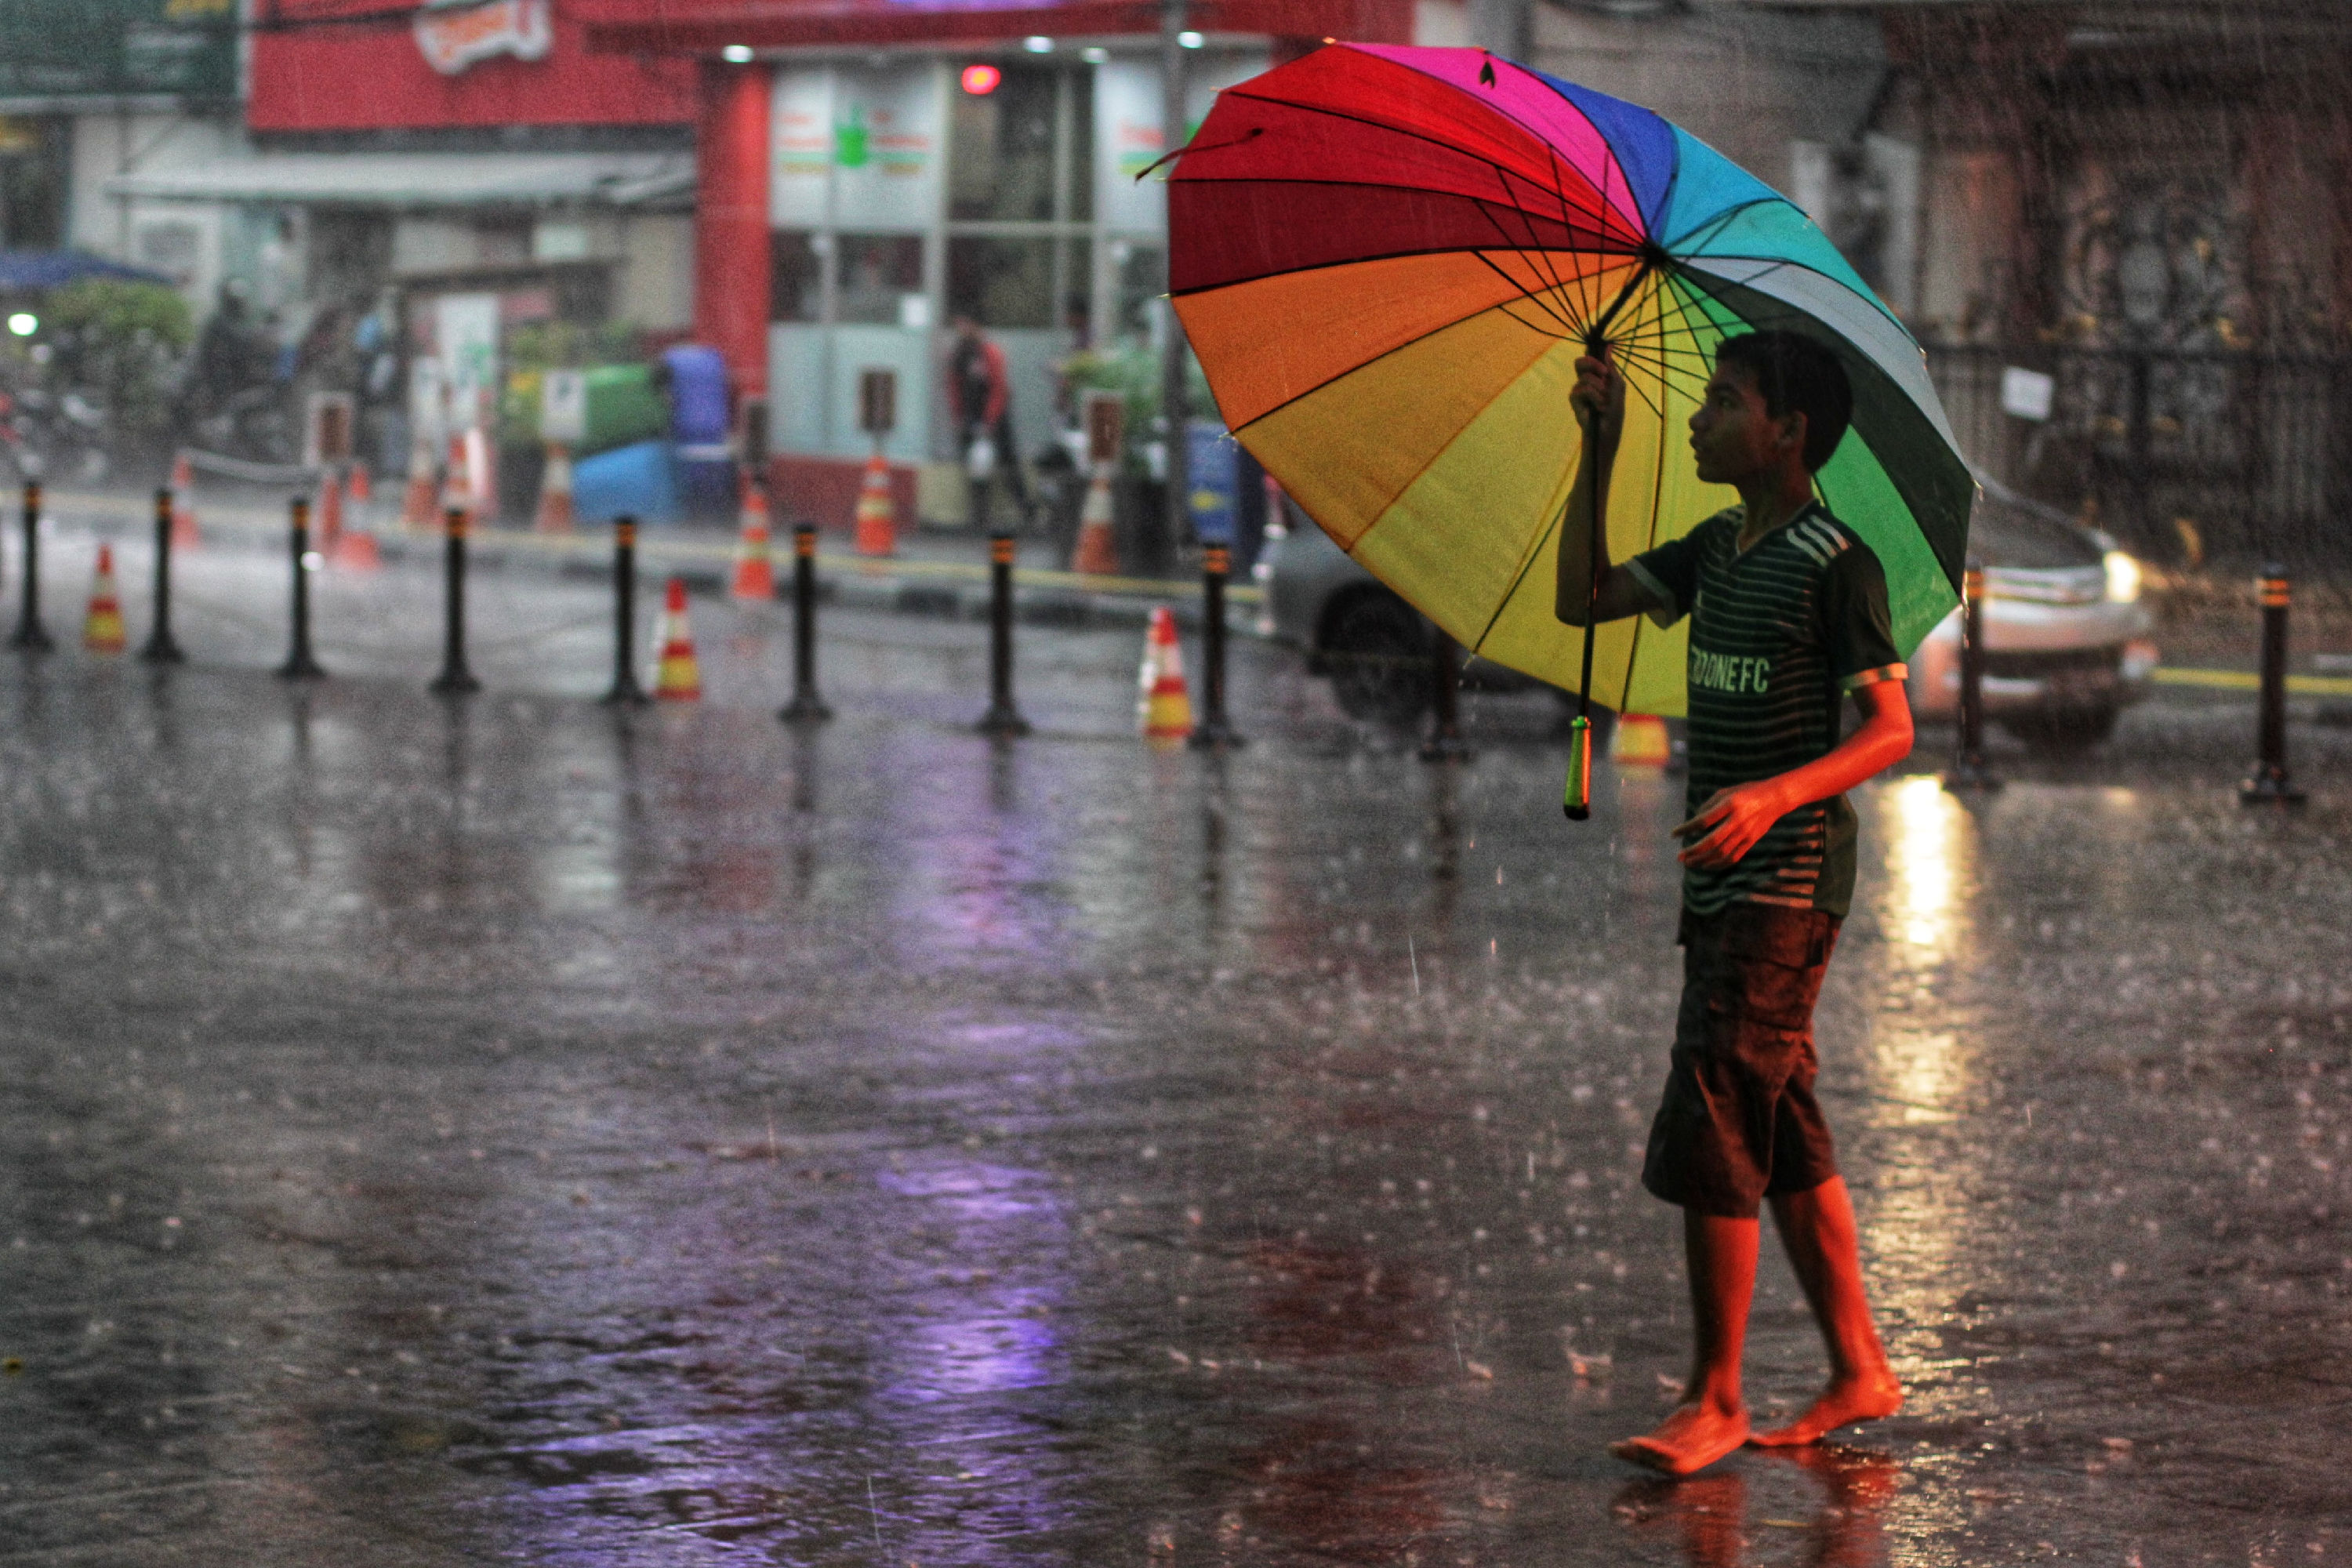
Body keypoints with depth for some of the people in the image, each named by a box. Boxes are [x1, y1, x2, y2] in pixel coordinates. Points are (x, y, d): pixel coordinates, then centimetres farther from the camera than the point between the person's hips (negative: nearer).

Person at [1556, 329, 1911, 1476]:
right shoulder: (1716, 550, 13)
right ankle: (1860, 1372, 19)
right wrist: (1600, 452, 8)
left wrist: (1777, 794, -33)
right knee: (1781, 1136, 11)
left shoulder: (1835, 563, -13)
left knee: (1710, 1131, -10)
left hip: (1787, 879, -9)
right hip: (1722, 880, 9)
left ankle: (1713, 1401, -3)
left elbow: (1890, 730, -17)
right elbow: (1582, 601, 16)